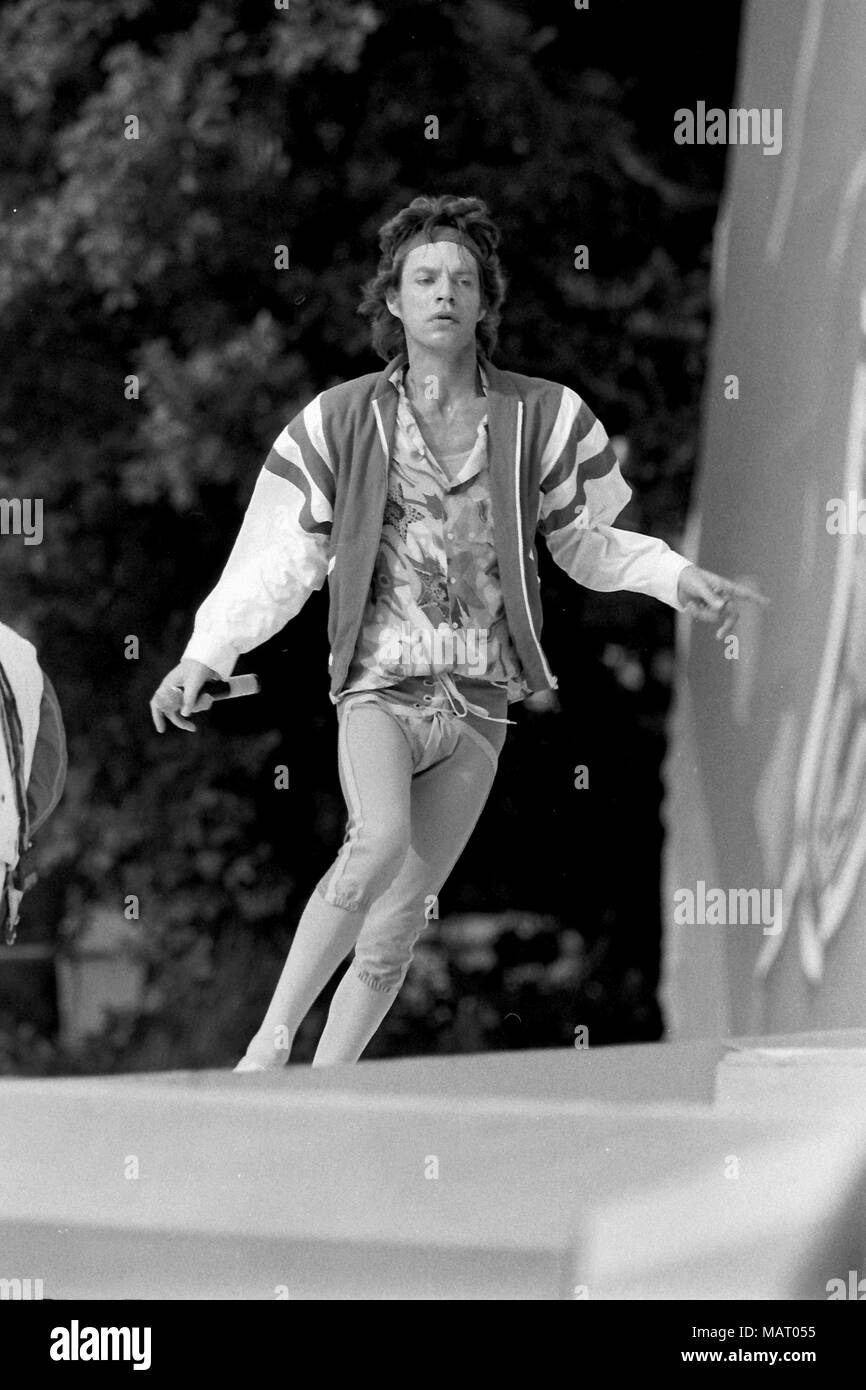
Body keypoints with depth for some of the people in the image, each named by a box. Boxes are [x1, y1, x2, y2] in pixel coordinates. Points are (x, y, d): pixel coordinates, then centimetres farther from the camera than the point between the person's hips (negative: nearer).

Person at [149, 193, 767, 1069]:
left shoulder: (542, 418, 4)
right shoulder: (346, 421, 2)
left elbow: (588, 544, 14)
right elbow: (281, 558, 6)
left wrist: (678, 579, 0)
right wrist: (202, 657, 0)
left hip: (479, 701, 2)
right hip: (380, 686, -2)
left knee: (394, 931, 1)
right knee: (380, 841, -31)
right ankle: (270, 1040, -22)